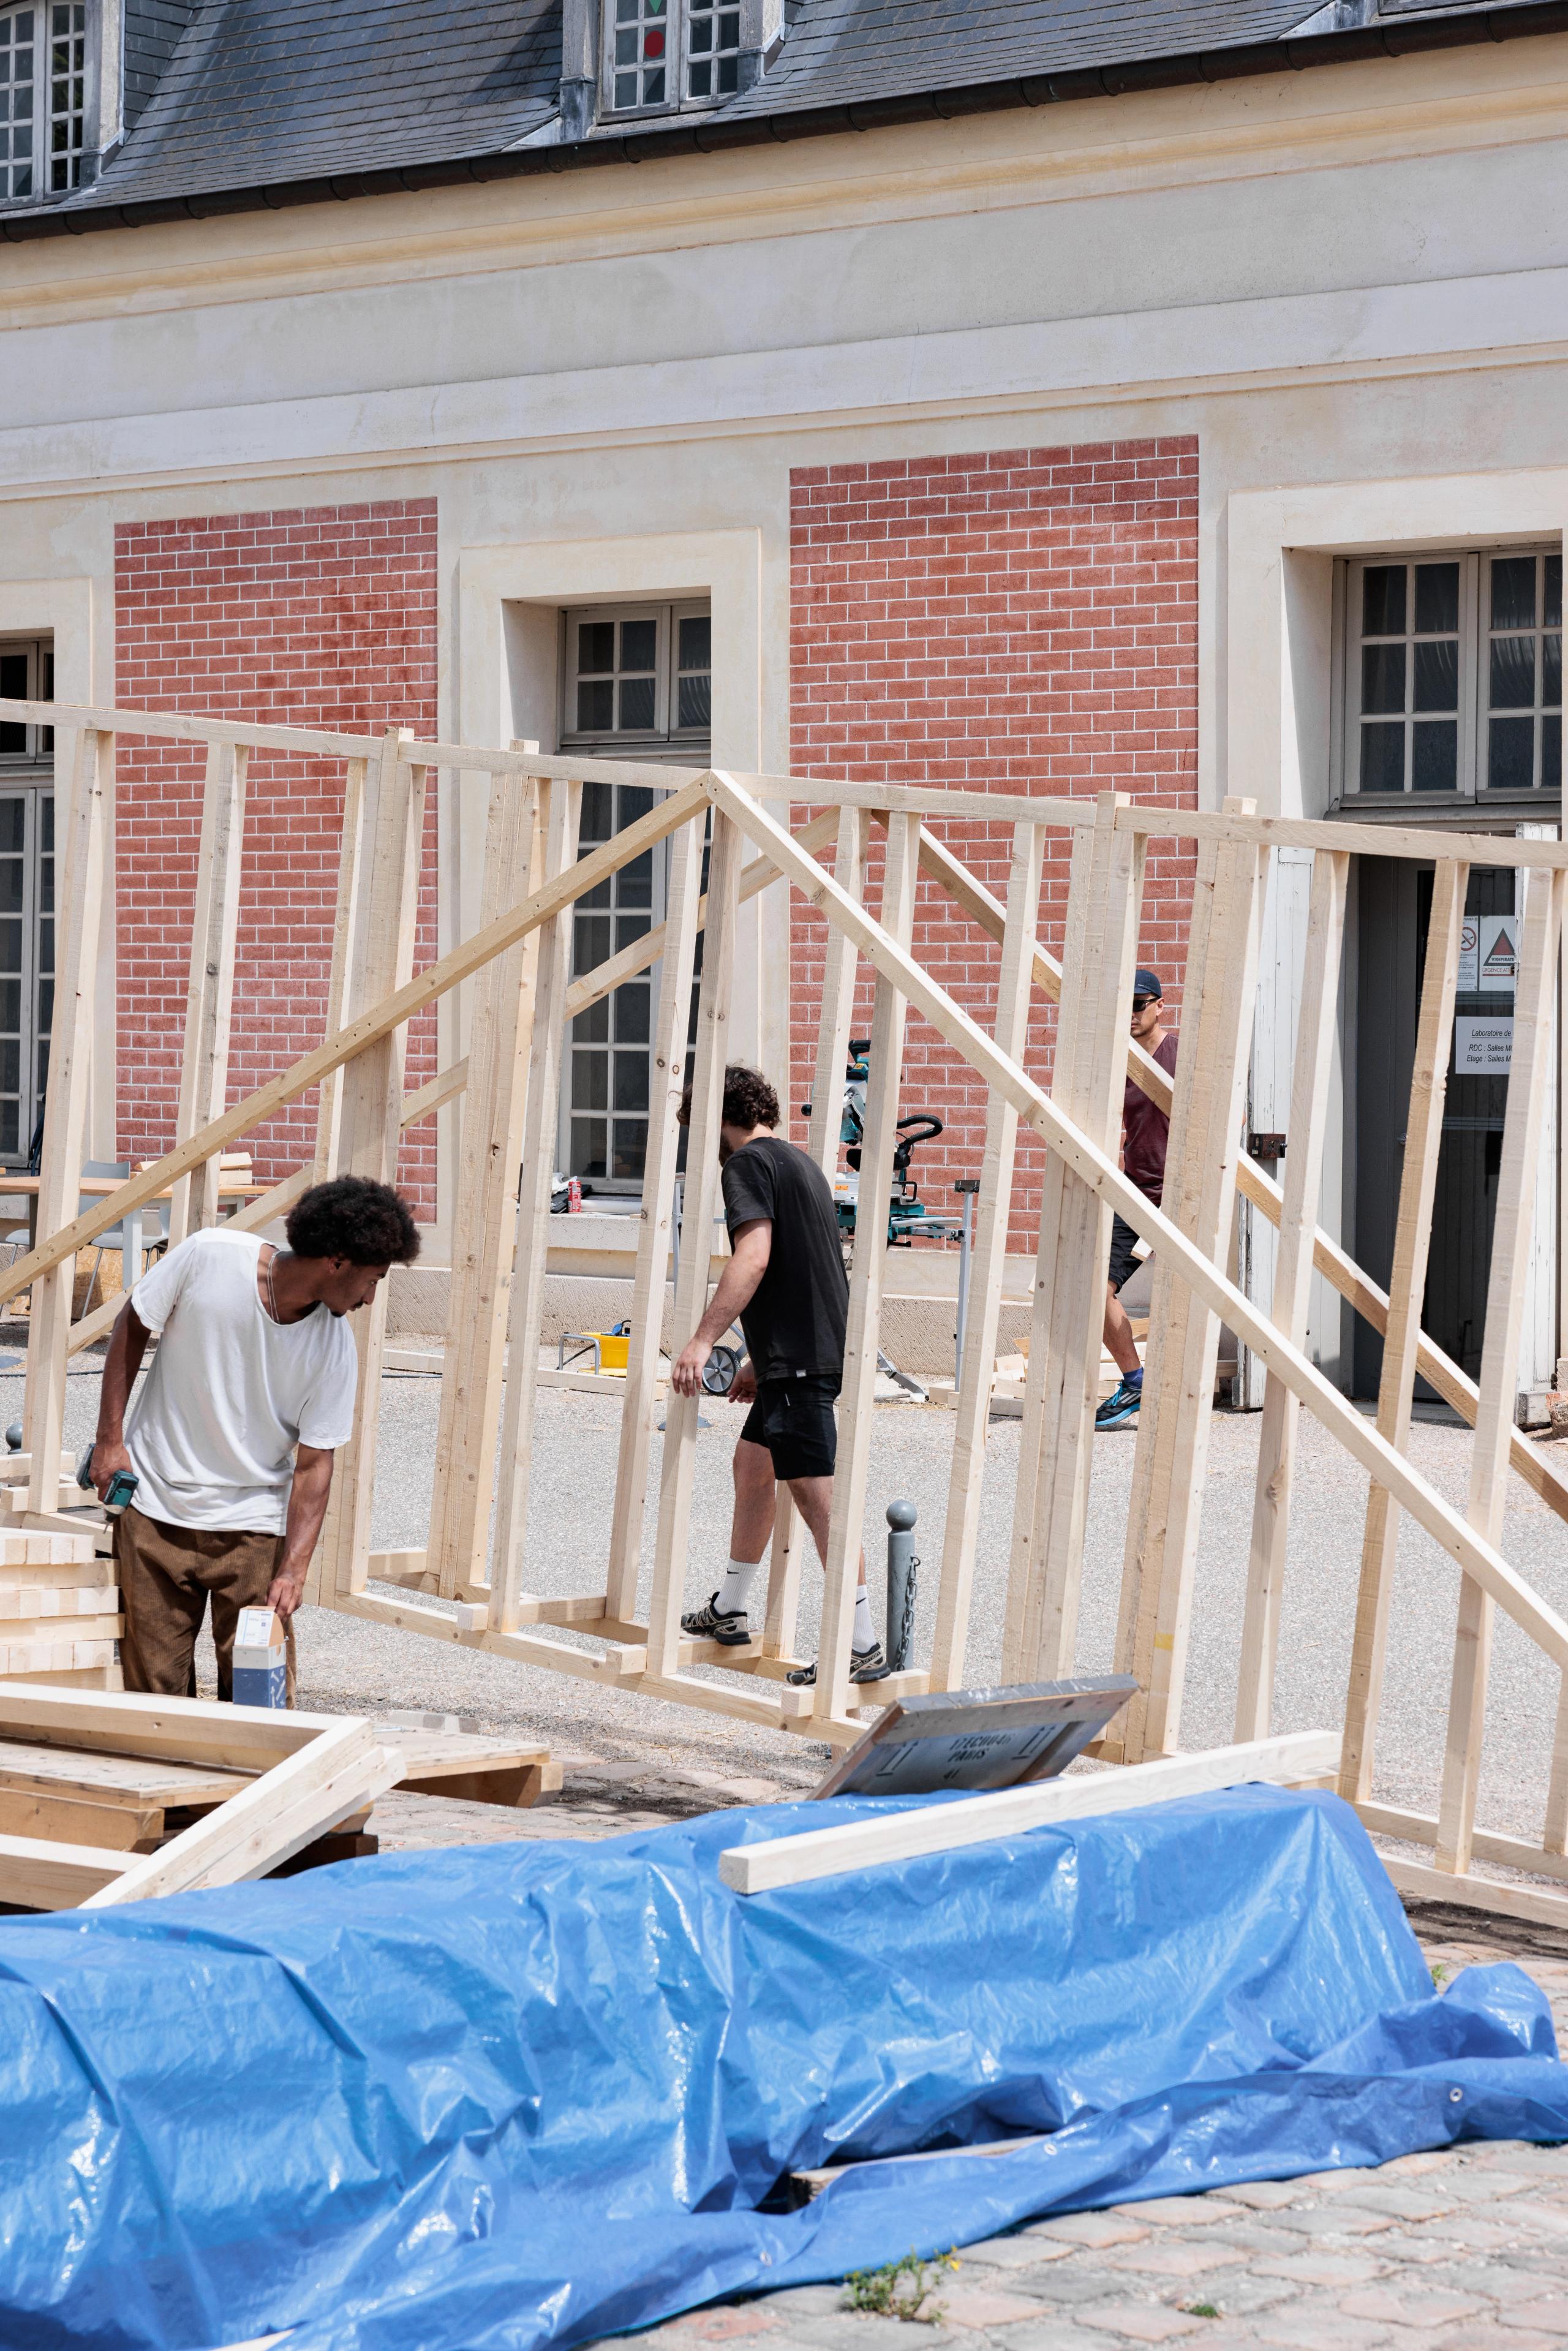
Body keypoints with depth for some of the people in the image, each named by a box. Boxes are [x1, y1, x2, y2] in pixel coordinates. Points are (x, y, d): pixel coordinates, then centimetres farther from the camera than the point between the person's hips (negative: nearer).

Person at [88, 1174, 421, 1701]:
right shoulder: (211, 1257, -16)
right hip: (154, 1508, -1)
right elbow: (133, 1326, 0)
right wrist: (110, 1438, -2)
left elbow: (313, 1464, -9)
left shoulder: (334, 1349, -11)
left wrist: (292, 1570, -20)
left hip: (252, 1525, 1)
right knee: (153, 1683, 2)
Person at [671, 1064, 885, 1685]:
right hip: (813, 1349, 10)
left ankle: (863, 1645, -14)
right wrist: (760, 1362, 31)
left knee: (814, 1492, -11)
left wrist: (702, 1340, -26)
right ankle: (728, 1612, 34)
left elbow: (754, 1257, -23)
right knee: (752, 1463, 22)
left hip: (799, 1358, -10)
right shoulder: (798, 1162, 22)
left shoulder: (748, 1163, -8)